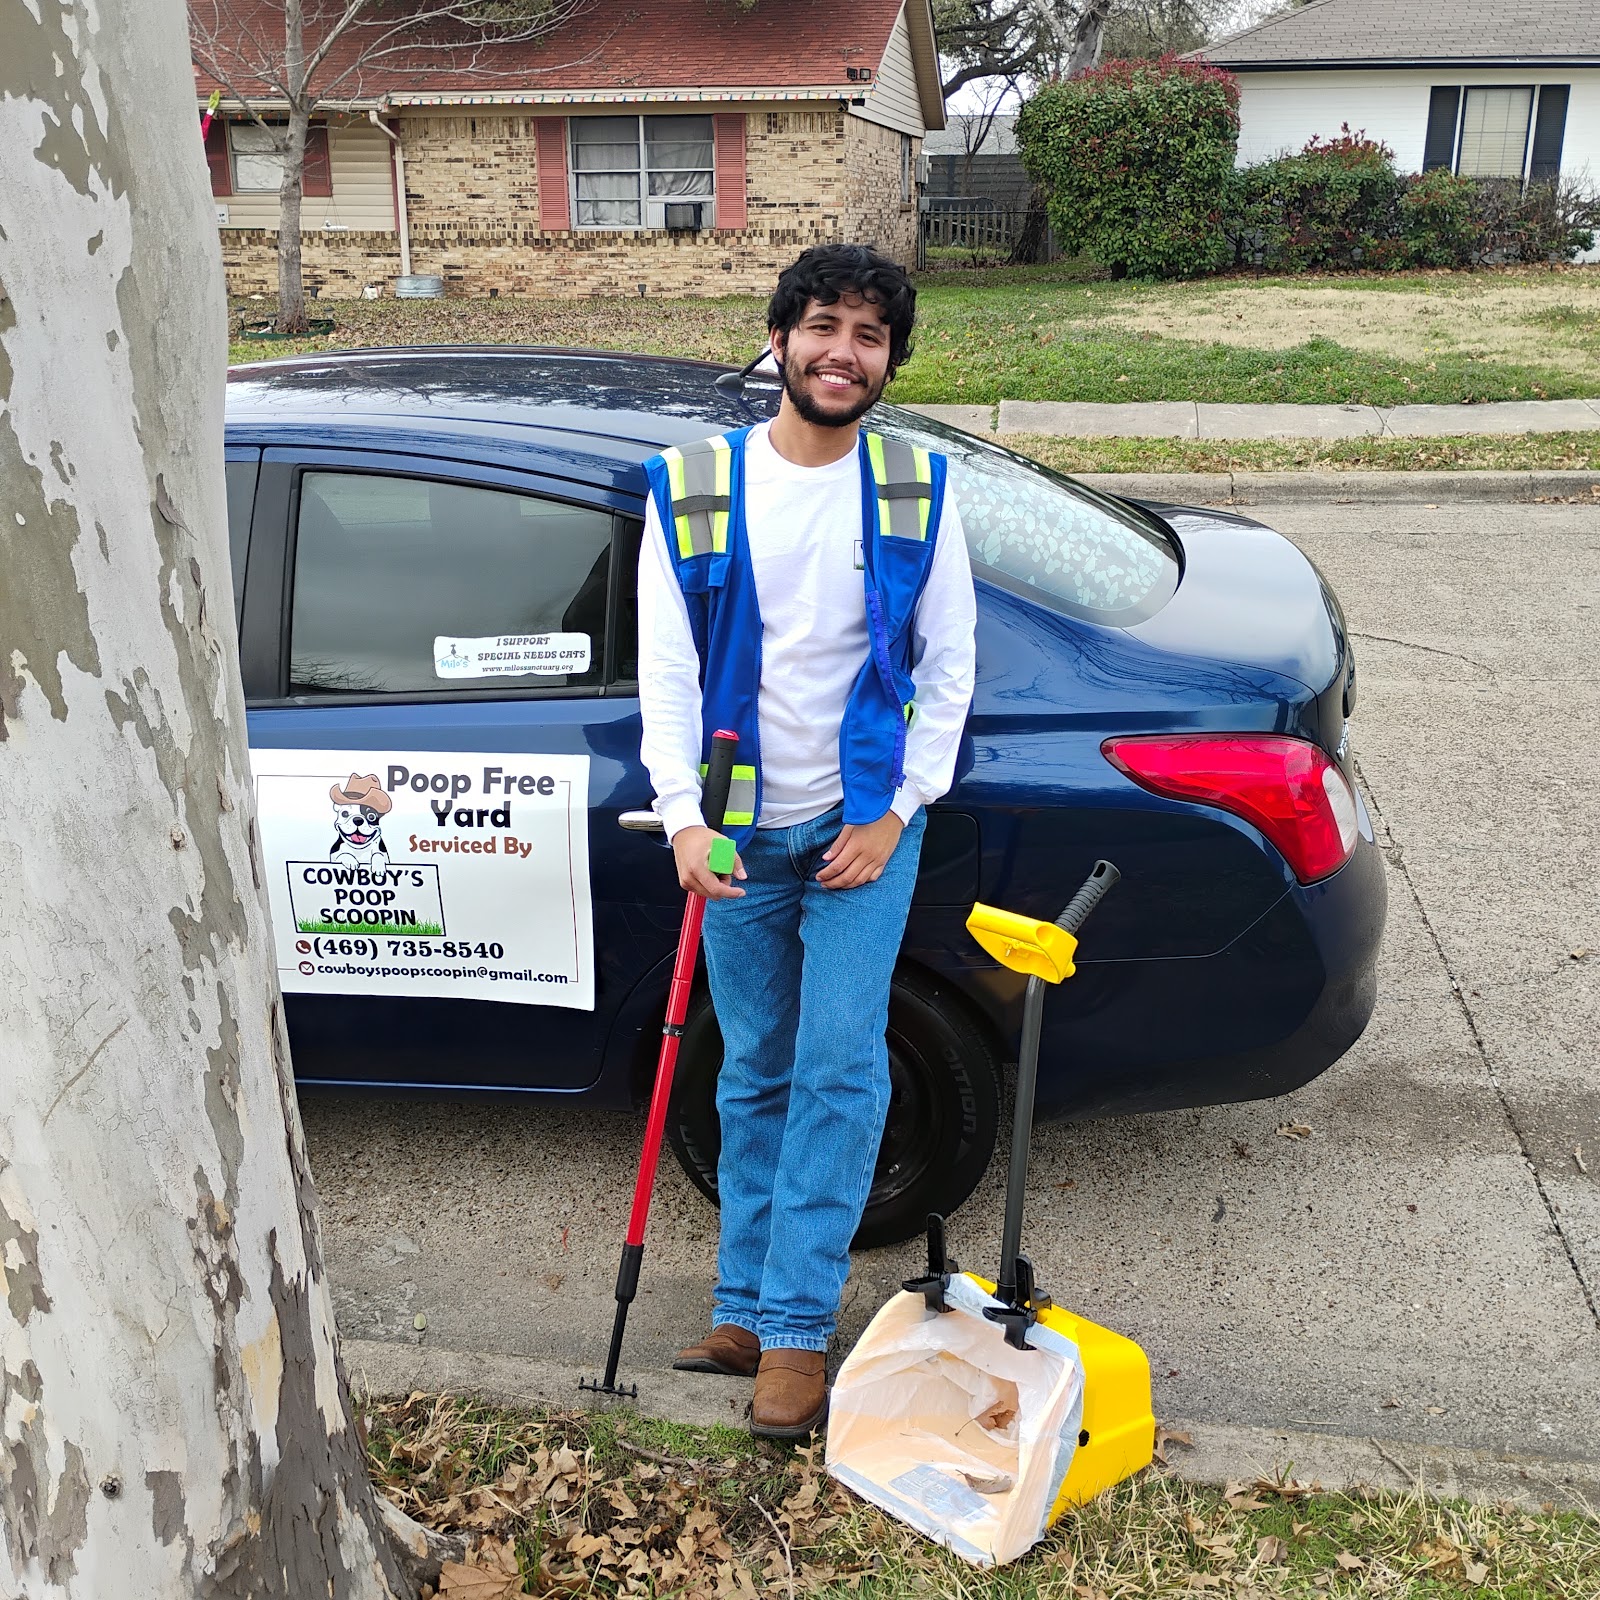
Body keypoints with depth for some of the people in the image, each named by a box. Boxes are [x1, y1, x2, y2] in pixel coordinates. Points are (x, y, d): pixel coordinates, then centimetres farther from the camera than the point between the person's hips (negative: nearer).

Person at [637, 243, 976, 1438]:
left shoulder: (918, 489, -2)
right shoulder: (693, 488, -4)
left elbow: (948, 667, 0)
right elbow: (667, 669, -6)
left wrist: (893, 815, -7)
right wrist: (684, 820, -16)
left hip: (865, 823, -1)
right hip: (741, 832, 1)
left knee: (841, 1069, -5)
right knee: (756, 1074, 11)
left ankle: (795, 1324, 6)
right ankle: (746, 1306, 23)